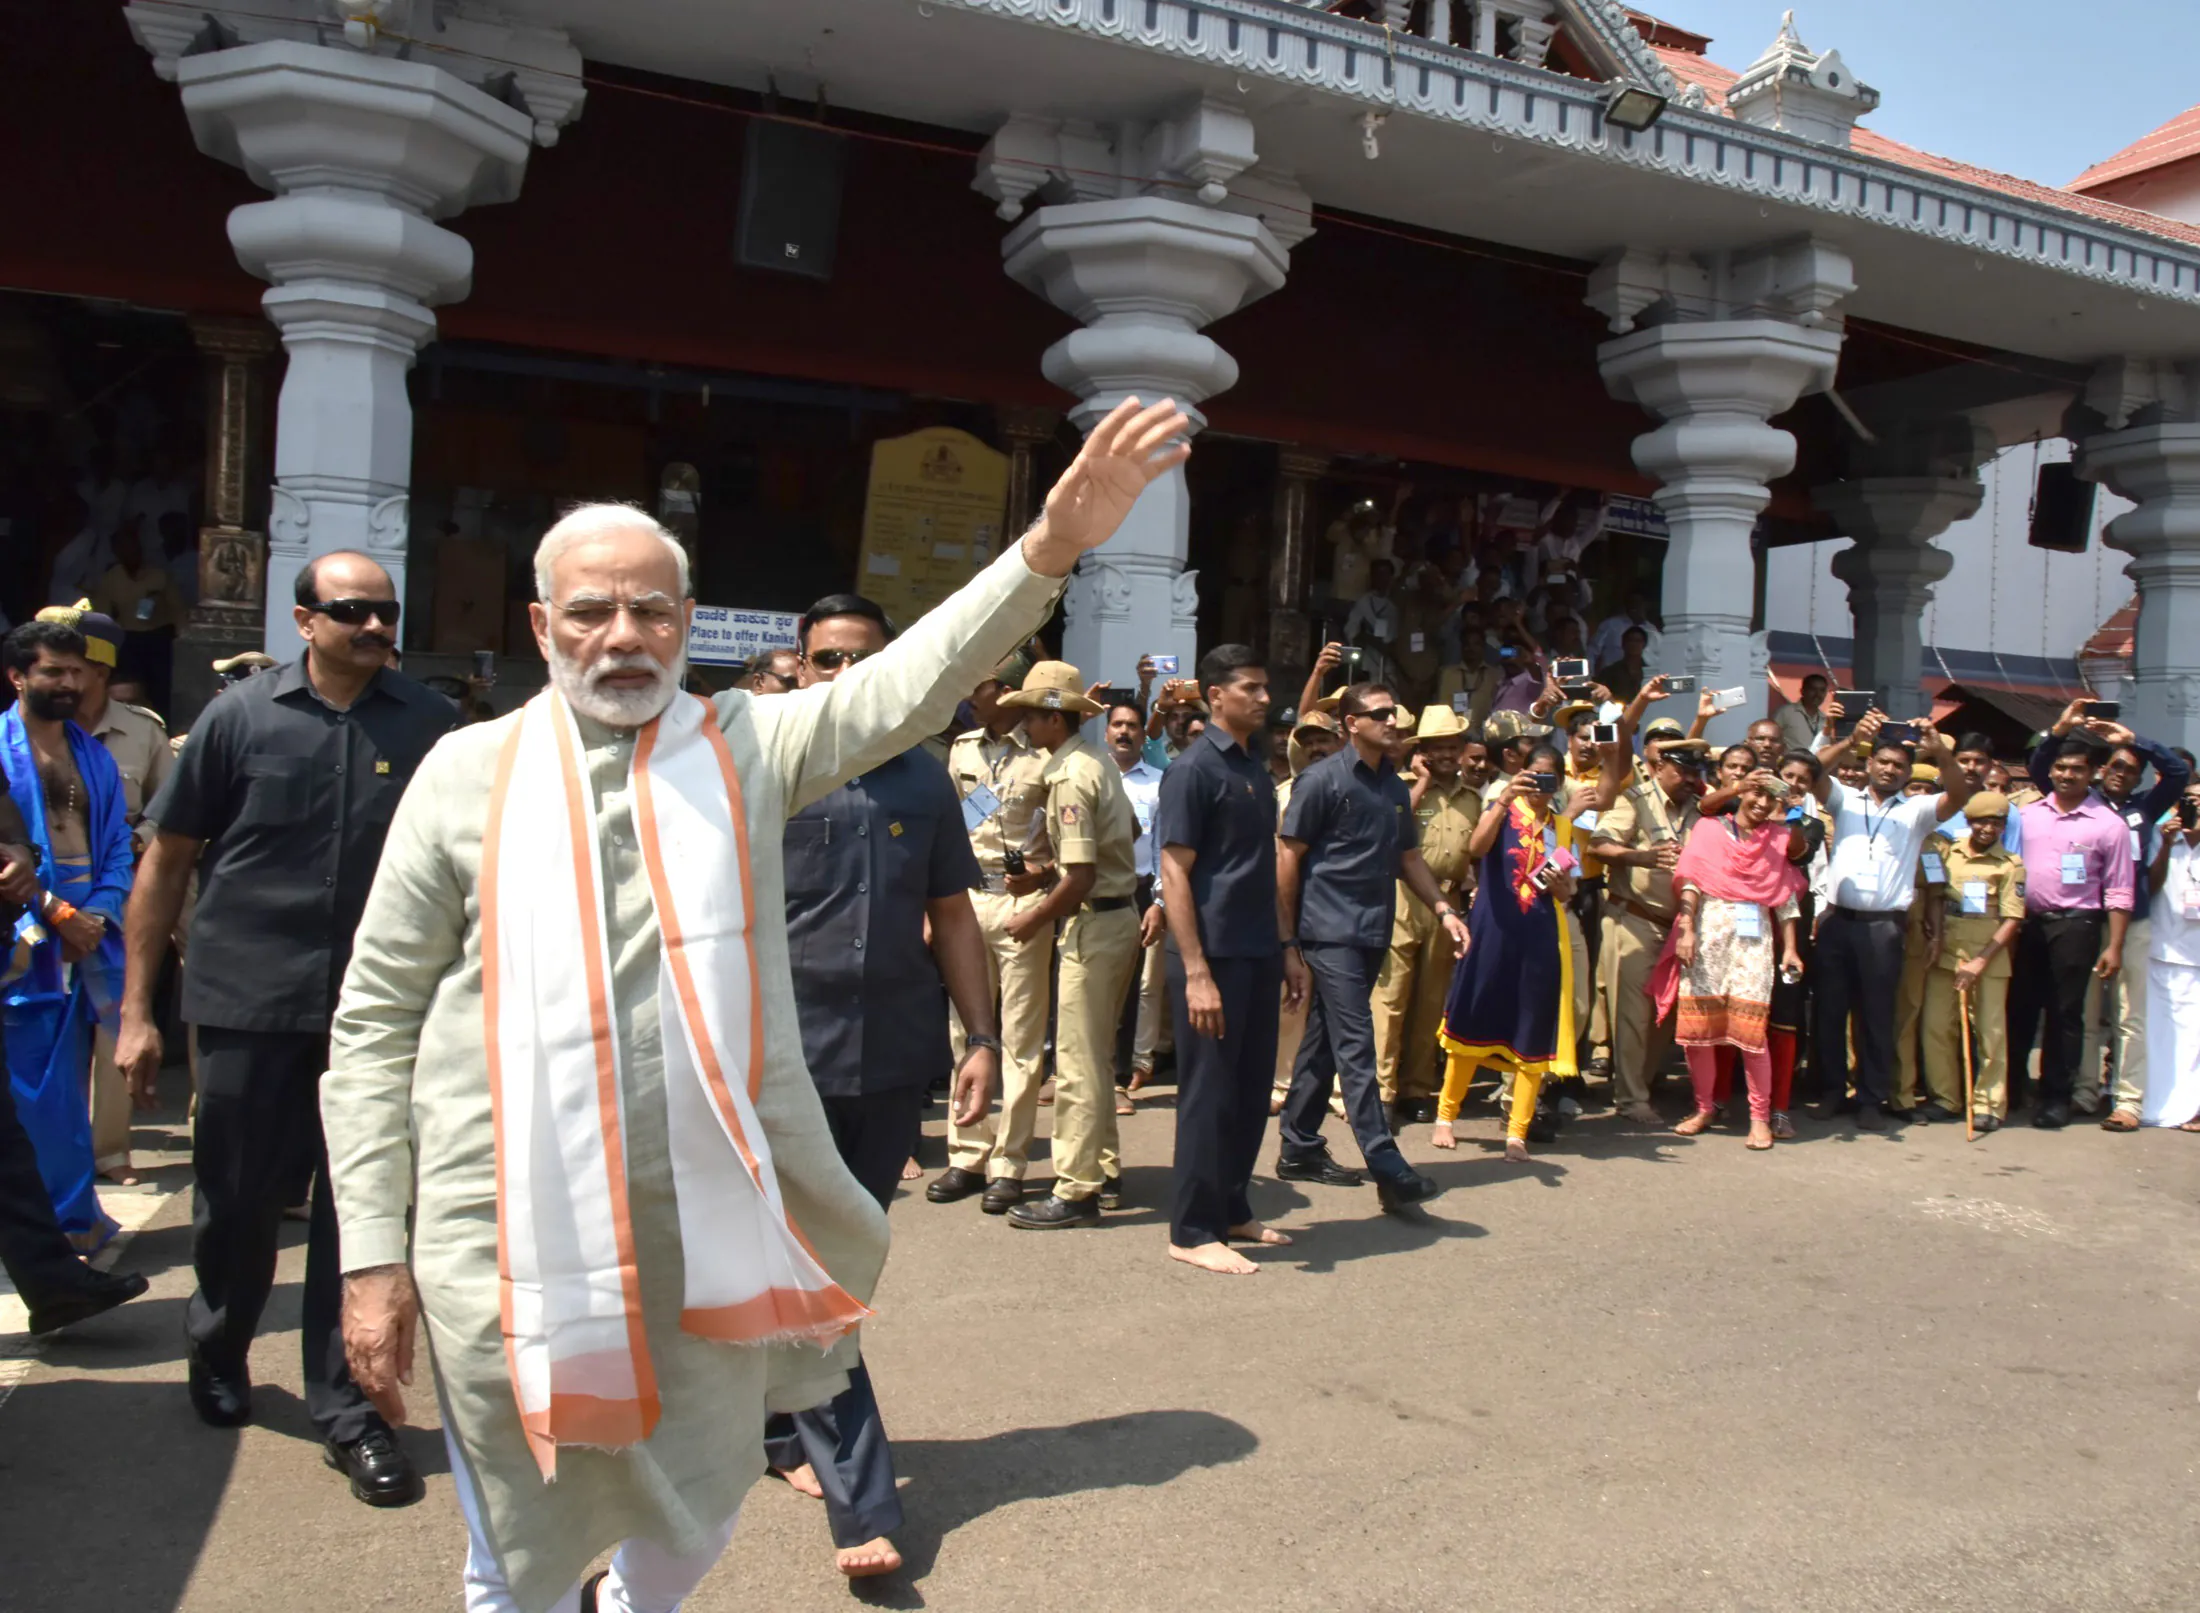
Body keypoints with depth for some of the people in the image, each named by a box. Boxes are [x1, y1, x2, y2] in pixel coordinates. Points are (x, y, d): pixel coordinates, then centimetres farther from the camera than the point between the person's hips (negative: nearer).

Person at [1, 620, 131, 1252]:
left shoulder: (94, 756, 15)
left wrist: (98, 914, -4)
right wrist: (54, 914, -13)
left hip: (87, 941, 5)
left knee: (68, 1087, 13)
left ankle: (69, 1214, 22)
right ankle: (75, 1216, 6)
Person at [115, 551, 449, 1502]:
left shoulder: (429, 725, 0)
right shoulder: (242, 717, -2)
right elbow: (167, 862, 2)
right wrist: (137, 1008, 1)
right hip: (249, 1004, 0)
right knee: (239, 1199, 14)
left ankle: (347, 1409, 17)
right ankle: (217, 1353, 42)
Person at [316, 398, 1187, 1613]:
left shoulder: (748, 745, 3)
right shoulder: (470, 771, 0)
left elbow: (912, 679, -13)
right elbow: (376, 1020, 2)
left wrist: (1054, 545, -28)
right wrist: (373, 1251, -2)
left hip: (708, 1229, 2)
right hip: (512, 1239, -1)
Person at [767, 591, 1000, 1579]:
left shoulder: (923, 781, 9)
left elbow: (951, 915, 13)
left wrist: (982, 1037, 6)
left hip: (897, 1058, 4)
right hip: (789, 1055, -3)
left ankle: (782, 1425, 37)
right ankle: (860, 1505, 3)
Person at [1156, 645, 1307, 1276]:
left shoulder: (1256, 770, 13)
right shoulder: (1193, 769, -10)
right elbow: (1174, 874, -14)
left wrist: (1286, 951, 16)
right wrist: (1195, 973, -19)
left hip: (1259, 956, 8)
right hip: (1213, 957, -8)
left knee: (1251, 1090, 13)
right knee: (1209, 1094, -1)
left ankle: (1233, 1211, 26)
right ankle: (1193, 1231, 9)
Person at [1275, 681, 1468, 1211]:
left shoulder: (1395, 787, 14)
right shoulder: (1323, 780, -7)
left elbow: (1408, 856, 20)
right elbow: (1288, 855, -7)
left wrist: (1444, 909, 8)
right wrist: (1288, 934, -8)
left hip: (1373, 931, 7)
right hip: (1330, 929, -7)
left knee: (1324, 1040, 13)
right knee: (1355, 1043, -10)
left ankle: (1299, 1149, 22)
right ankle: (1387, 1167, -11)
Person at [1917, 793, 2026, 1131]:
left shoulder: (2010, 865, -2)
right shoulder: (1946, 851, 6)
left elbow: (2013, 920, -5)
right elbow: (1933, 897, 13)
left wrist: (1979, 962, -12)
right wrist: (1936, 938, -2)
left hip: (1988, 957, -3)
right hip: (1945, 953, 3)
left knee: (1990, 1031, 1)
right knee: (1936, 1026, 4)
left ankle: (1989, 1104, 9)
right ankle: (1944, 1097, 16)